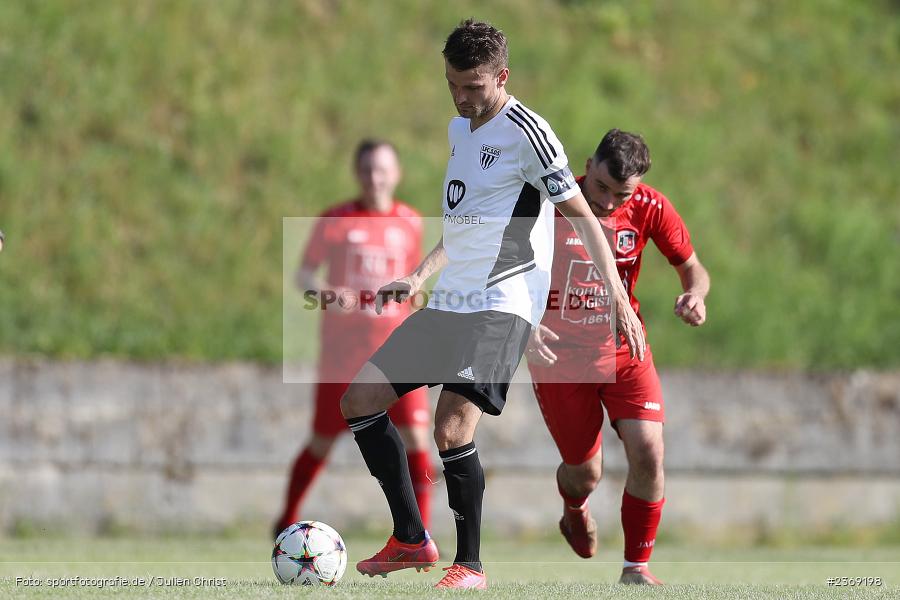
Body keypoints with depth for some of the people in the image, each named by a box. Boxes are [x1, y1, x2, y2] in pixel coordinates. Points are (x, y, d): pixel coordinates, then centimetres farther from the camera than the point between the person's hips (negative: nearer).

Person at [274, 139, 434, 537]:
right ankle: (288, 518, 30)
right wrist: (324, 294, -23)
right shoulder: (334, 222, -1)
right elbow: (303, 275, -2)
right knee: (323, 441, 7)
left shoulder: (410, 224, 6)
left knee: (416, 436, -14)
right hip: (342, 351, -1)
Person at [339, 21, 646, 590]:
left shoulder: (525, 132, -11)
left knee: (451, 430, -21)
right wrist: (418, 278, 22)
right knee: (359, 401, 5)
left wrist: (620, 300, -15)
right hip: (449, 303, 9)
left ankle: (471, 565, -6)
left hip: (502, 307, -9)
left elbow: (582, 217, -10)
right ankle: (411, 541, 11)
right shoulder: (459, 129, 15)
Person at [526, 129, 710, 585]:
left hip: (624, 350, 1)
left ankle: (636, 567, -1)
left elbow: (691, 266, 4)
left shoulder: (649, 208, -9)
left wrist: (695, 295, -20)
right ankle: (575, 513, 48)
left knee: (647, 450, -18)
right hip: (560, 355, -1)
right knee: (584, 473, 7)